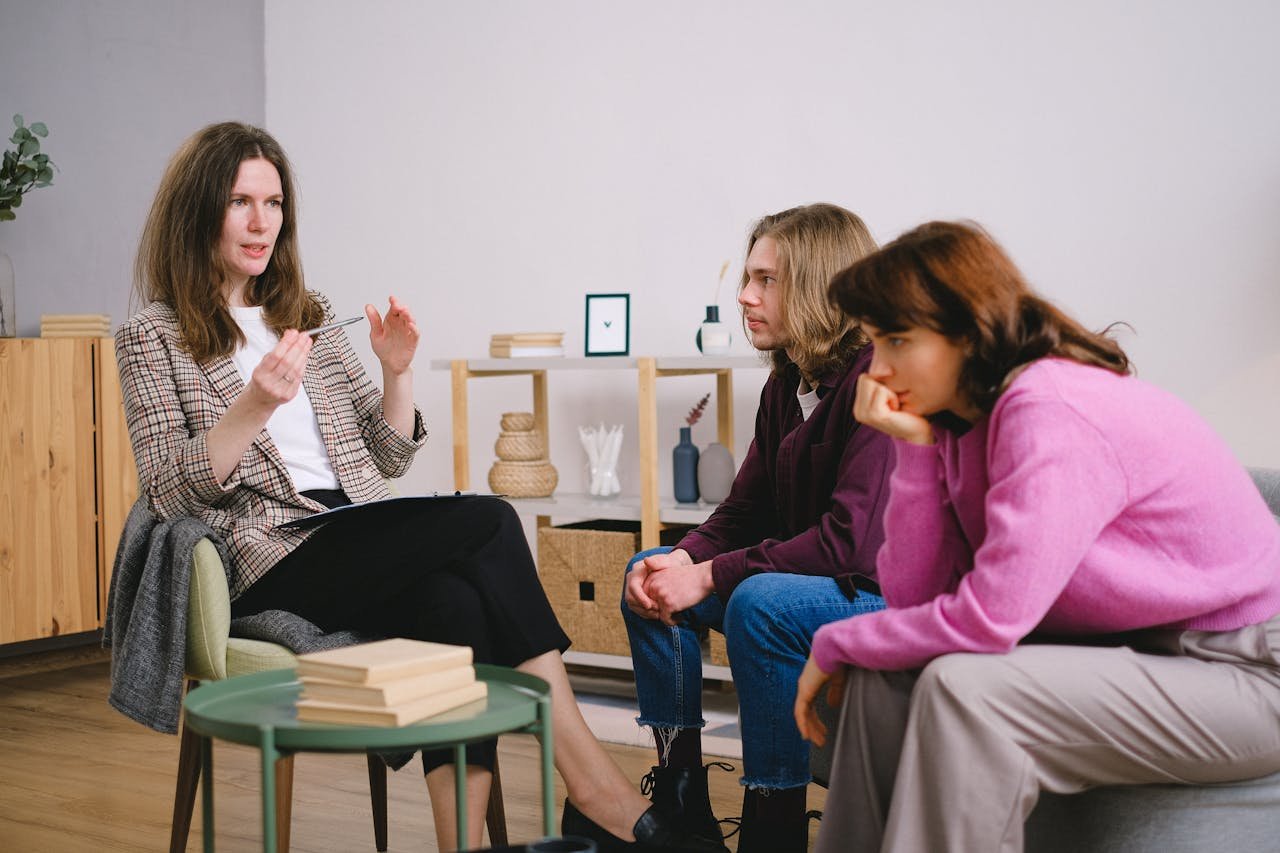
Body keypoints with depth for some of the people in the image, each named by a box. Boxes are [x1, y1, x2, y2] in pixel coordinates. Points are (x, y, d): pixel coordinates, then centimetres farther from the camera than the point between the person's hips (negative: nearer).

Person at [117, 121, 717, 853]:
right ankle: (596, 791, -20)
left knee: (455, 606, -30)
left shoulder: (310, 318, 21)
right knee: (489, 522, -25)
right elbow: (172, 495, -5)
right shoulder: (153, 338, 6)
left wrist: (397, 373, 2)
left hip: (363, 547, 5)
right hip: (275, 567, -5)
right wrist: (254, 407, -19)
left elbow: (389, 458, 20)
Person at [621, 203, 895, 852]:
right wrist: (681, 561, -13)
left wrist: (710, 577, -25)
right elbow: (743, 511, 9)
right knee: (648, 574, 4)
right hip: (810, 584, 10)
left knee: (761, 601, -34)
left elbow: (852, 542, -28)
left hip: (900, 600, -9)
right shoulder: (786, 388, 8)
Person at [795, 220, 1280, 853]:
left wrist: (834, 644, -11)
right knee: (889, 672, -3)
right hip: (1130, 651, 9)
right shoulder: (962, 419, 3)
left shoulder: (1051, 414, -23)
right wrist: (913, 448, -10)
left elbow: (984, 620, -25)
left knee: (963, 688, -27)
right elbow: (915, 596, -1)